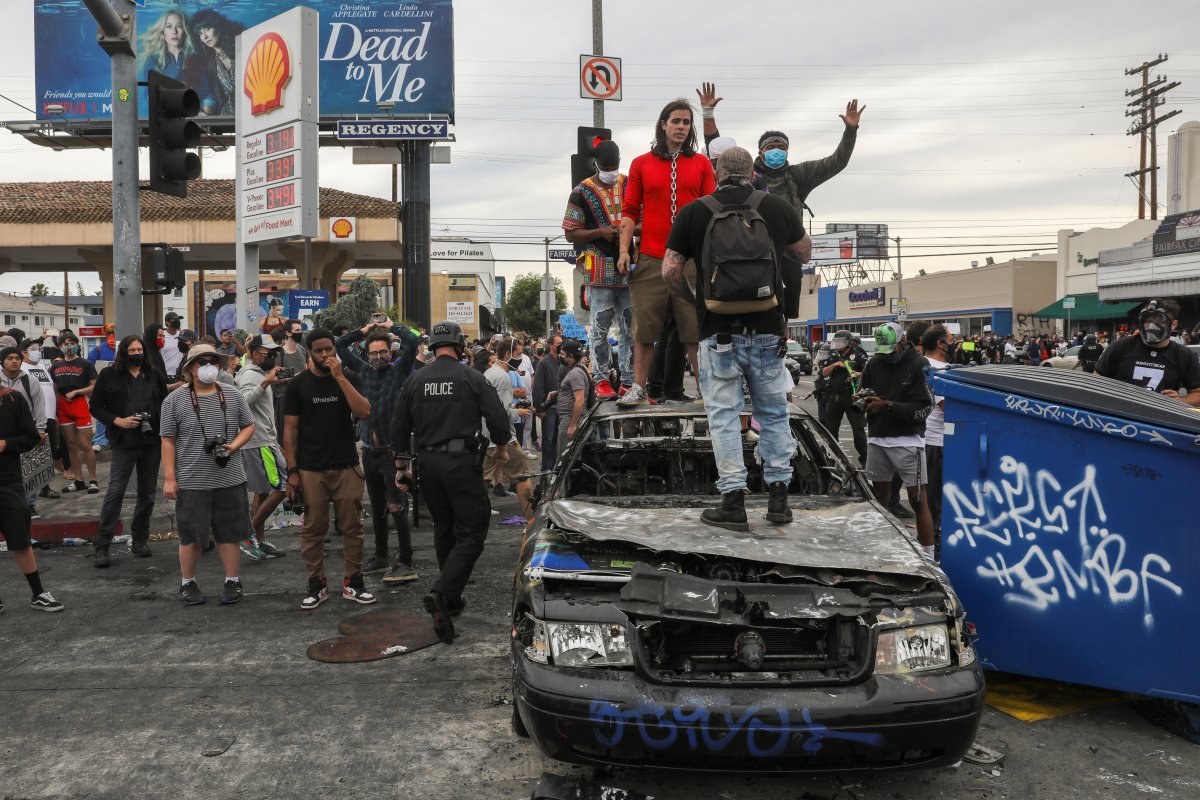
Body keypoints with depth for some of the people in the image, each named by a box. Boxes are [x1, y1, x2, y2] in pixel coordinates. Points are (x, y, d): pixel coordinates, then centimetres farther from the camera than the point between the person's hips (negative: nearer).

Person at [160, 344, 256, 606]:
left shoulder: (232, 396, 6)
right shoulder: (175, 400, -2)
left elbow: (249, 426, 13)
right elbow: (168, 441, -1)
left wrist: (233, 446, -7)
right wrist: (169, 478, -5)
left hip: (230, 479, 2)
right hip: (191, 481, -2)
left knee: (229, 533, 9)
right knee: (192, 535, 7)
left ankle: (232, 580, 21)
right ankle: (187, 583, 23)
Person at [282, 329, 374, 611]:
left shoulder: (349, 379, 5)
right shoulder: (298, 384, 3)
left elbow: (364, 412, -12)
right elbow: (290, 429, 3)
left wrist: (339, 377, -16)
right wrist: (292, 471, -4)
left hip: (347, 467, 1)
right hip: (311, 470, -1)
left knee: (352, 527, 3)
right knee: (313, 529, 3)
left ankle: (352, 582, 13)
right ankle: (316, 584, 15)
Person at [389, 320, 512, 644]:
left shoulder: (414, 380, 7)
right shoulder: (472, 378, -5)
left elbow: (399, 428, 10)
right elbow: (498, 418, -6)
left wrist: (402, 465, 21)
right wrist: (502, 447, 14)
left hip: (427, 463, 5)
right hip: (462, 462, -5)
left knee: (444, 530, 19)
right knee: (471, 532, -2)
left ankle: (451, 598, 28)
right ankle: (442, 593, -20)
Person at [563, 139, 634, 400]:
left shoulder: (630, 185, 12)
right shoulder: (582, 192, 1)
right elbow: (570, 233, 0)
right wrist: (601, 232, -13)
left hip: (628, 265, 4)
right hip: (599, 268, -4)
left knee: (631, 327, 5)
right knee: (600, 328, -2)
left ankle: (629, 381, 11)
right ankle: (601, 381, 5)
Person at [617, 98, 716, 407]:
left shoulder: (701, 164, 11)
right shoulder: (641, 164, 10)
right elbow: (630, 211, 9)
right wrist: (624, 249, -1)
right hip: (650, 260, 0)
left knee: (696, 327, 1)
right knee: (644, 327, 3)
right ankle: (638, 387, 11)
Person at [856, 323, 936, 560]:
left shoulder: (918, 365, -8)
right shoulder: (874, 364, 7)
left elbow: (924, 407, -14)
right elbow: (860, 393, 18)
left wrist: (887, 405, -18)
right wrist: (862, 398, -6)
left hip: (907, 441, -5)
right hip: (877, 439, 5)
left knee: (918, 500, -4)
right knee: (880, 496, 12)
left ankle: (928, 556, 1)